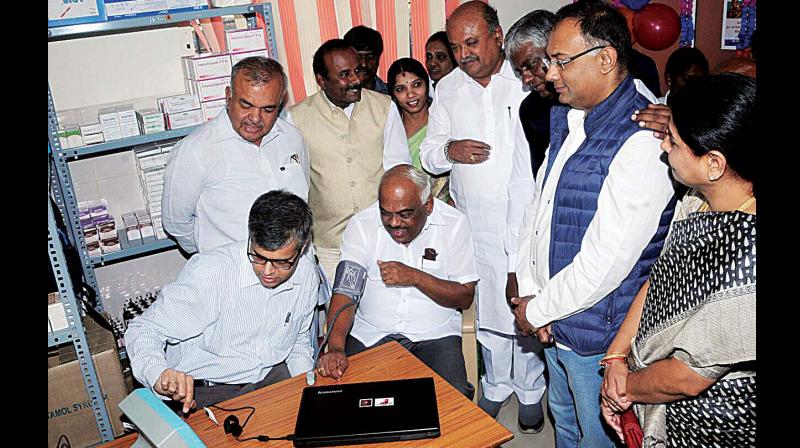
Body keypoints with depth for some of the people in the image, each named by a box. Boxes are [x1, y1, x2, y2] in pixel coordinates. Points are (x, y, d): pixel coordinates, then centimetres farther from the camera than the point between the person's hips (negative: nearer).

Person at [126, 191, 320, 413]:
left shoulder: (307, 274, -5)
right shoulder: (208, 272, -23)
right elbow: (144, 330, -18)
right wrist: (159, 374, -38)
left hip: (272, 377, 5)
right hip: (200, 390, -4)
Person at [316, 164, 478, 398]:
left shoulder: (454, 224, -6)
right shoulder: (361, 225, -6)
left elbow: (465, 297, -6)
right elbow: (345, 290, -13)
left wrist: (416, 277, -21)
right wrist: (335, 348, -29)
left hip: (434, 333, 0)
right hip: (370, 333, 1)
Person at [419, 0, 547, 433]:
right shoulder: (447, 89, 6)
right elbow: (427, 154, 8)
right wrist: (449, 150, -14)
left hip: (528, 218, -2)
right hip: (477, 223, 3)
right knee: (488, 305, 15)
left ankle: (530, 390, 32)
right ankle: (496, 385, 38)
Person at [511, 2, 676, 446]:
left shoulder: (643, 141, -27)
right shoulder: (568, 118, 3)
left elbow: (604, 263, -28)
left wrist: (537, 310, -14)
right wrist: (530, 290, -3)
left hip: (597, 333, -8)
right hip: (556, 324, 8)